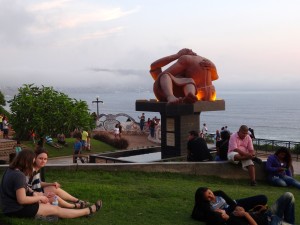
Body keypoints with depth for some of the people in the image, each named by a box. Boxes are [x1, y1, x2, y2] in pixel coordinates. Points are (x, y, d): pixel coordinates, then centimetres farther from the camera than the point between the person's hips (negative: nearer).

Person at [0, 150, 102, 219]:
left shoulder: (11, 170, 4)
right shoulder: (19, 175, -26)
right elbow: (22, 200, -28)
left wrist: (34, 195, 1)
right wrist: (40, 197, -15)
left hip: (12, 206, 10)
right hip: (17, 209, -10)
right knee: (56, 209, -2)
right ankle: (89, 210, 7)